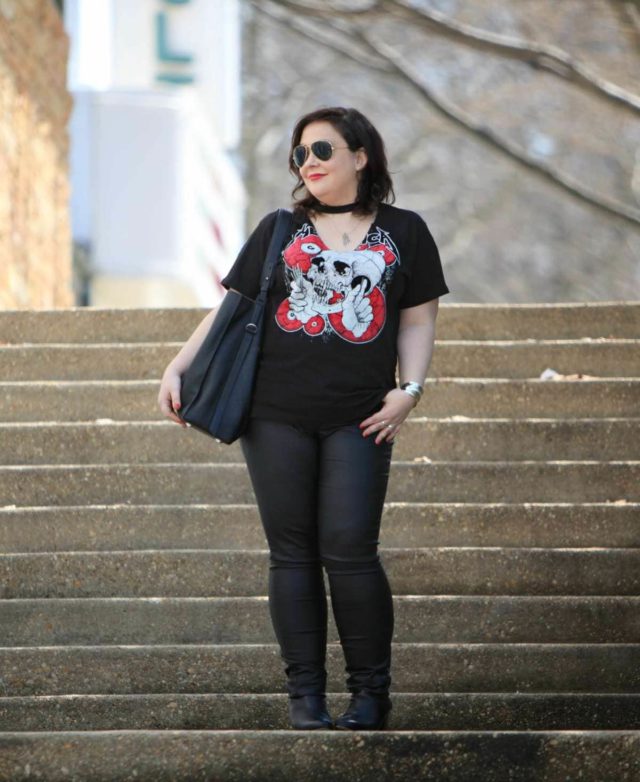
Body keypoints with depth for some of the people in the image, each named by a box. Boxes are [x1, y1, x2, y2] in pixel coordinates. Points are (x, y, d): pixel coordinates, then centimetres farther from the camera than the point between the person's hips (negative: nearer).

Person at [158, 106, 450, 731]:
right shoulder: (278, 231, 13)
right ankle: (304, 693, 7)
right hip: (276, 415, 2)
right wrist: (177, 369, 4)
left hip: (357, 420, -2)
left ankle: (370, 692, 3)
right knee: (292, 554, 1)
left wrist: (409, 388, -4)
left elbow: (417, 319, 11)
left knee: (349, 551, -9)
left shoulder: (402, 233, 10)